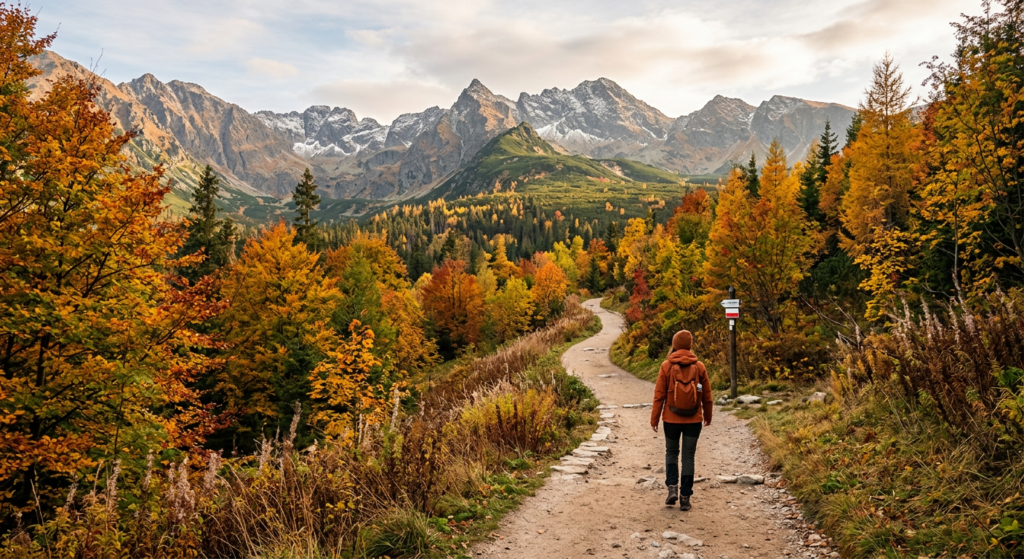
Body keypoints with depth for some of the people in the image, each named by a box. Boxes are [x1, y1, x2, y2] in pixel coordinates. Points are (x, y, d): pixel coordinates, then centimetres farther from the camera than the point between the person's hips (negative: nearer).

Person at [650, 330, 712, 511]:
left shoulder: (666, 366, -7)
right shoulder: (699, 366, -2)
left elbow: (659, 395, -7)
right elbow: (707, 395, 4)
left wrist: (654, 419, 1)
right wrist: (708, 416, 19)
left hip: (671, 419, -1)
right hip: (693, 420, 1)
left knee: (671, 453, 17)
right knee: (688, 456, 8)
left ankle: (672, 487, 1)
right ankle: (685, 497, 8)